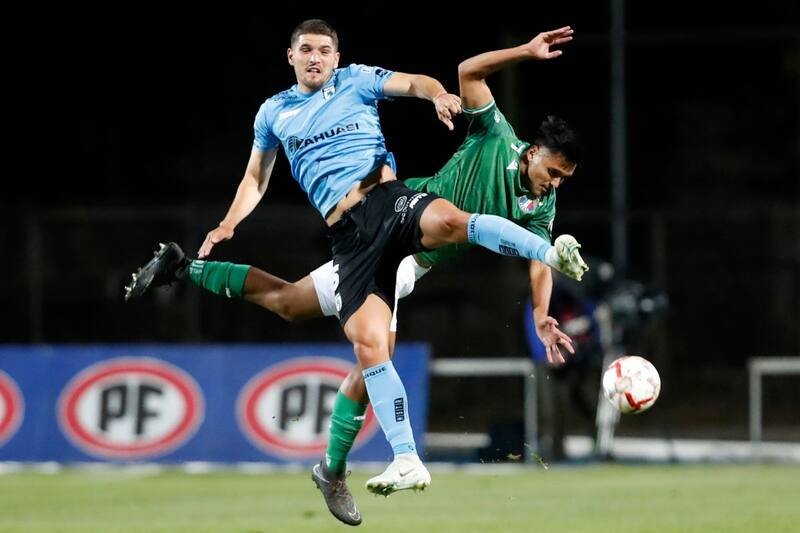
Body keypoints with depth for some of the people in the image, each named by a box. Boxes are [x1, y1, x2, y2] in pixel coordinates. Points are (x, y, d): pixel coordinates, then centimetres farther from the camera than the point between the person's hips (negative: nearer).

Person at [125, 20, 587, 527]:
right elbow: (256, 179, 30)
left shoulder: (356, 81, 14)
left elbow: (412, 83, 0)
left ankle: (553, 252, -50)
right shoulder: (274, 113, 23)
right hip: (348, 233, 2)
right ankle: (407, 462, -17)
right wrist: (229, 225, 13)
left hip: (386, 197, -2)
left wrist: (438, 94, -23)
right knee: (369, 343, -15)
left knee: (452, 220, -39)